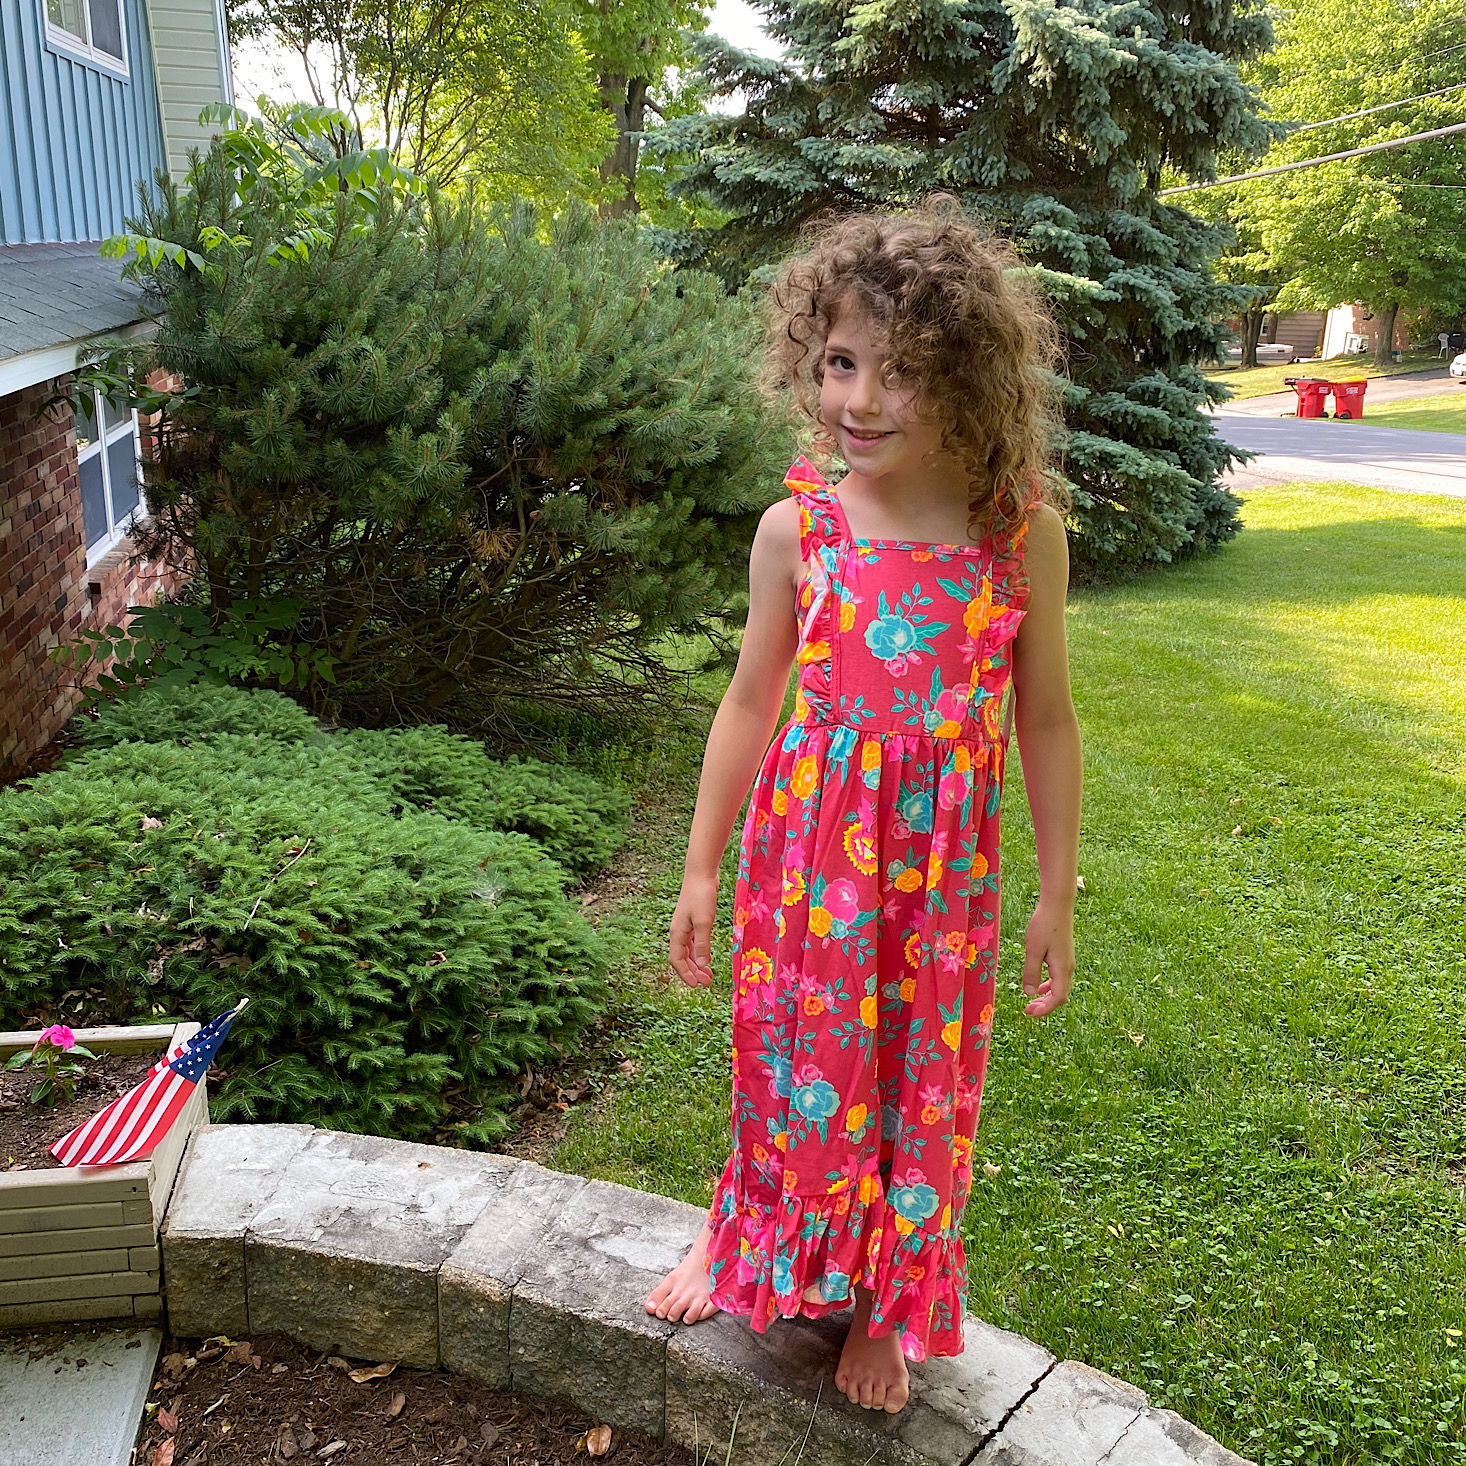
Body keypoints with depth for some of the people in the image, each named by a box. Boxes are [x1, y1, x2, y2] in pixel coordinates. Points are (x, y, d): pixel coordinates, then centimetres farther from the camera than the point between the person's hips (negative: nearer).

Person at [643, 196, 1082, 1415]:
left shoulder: (1023, 533, -9)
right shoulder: (797, 528, -8)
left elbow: (1045, 721, -1)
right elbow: (752, 701, 1)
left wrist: (1059, 896, 2)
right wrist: (701, 871, 4)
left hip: (942, 856, 0)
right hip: (806, 842, 0)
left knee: (921, 1077, 13)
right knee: (792, 1058, 14)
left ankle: (888, 1300, 38)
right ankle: (750, 1241, 43)